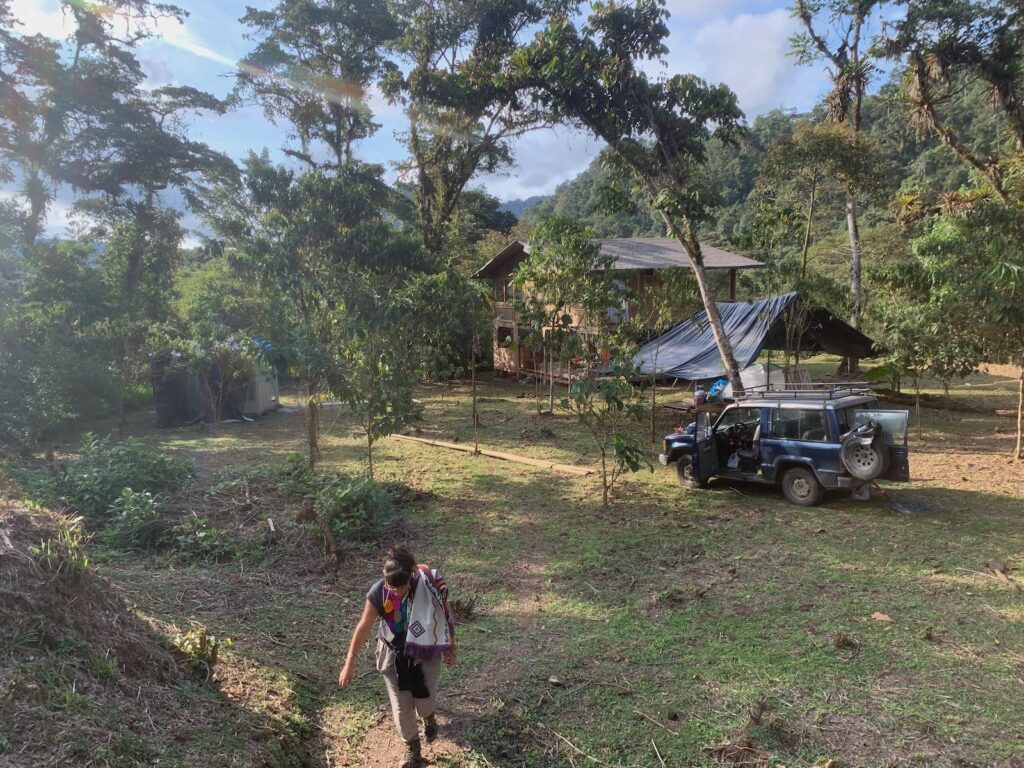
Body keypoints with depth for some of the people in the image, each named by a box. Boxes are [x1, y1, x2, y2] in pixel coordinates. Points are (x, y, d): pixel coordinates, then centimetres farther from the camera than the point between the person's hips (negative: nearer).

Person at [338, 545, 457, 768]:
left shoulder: (430, 586, -28)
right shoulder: (378, 592, -25)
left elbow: (445, 616, -10)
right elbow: (363, 628, -13)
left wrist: (450, 648, 1)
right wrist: (349, 664, -8)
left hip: (426, 654, -1)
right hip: (394, 655, 1)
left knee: (424, 700, 14)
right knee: (401, 707, 10)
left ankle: (428, 717, 52)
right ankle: (412, 749, 37)